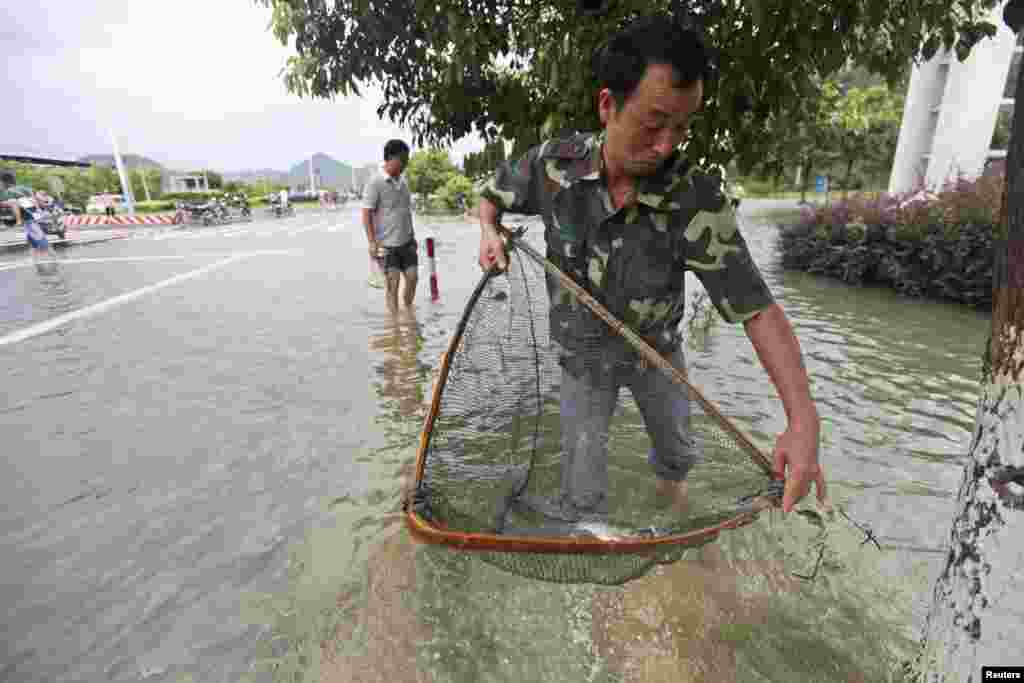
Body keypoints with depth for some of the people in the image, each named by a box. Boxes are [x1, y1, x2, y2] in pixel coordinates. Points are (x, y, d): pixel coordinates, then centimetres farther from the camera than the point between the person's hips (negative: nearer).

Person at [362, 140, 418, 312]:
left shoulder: (403, 181, 11)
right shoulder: (375, 183, -10)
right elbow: (366, 214, -12)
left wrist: (412, 236, 18)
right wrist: (372, 243, -16)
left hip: (406, 242, 6)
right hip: (386, 244, -6)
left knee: (412, 277, 6)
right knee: (392, 282, -1)